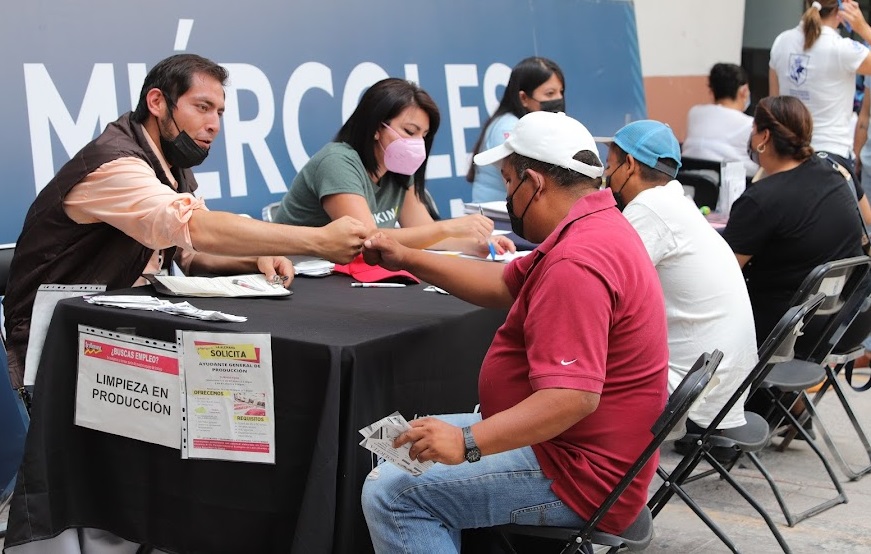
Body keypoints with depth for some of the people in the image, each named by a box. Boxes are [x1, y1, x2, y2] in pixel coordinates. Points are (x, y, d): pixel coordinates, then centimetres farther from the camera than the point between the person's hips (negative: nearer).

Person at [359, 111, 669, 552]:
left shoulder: (576, 262, -26)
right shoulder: (592, 228, 9)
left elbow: (572, 397, -34)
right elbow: (503, 286, 18)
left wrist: (468, 442, -37)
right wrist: (408, 260, 14)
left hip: (580, 477, -11)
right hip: (574, 449, 11)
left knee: (391, 493, -17)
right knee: (405, 450, 20)